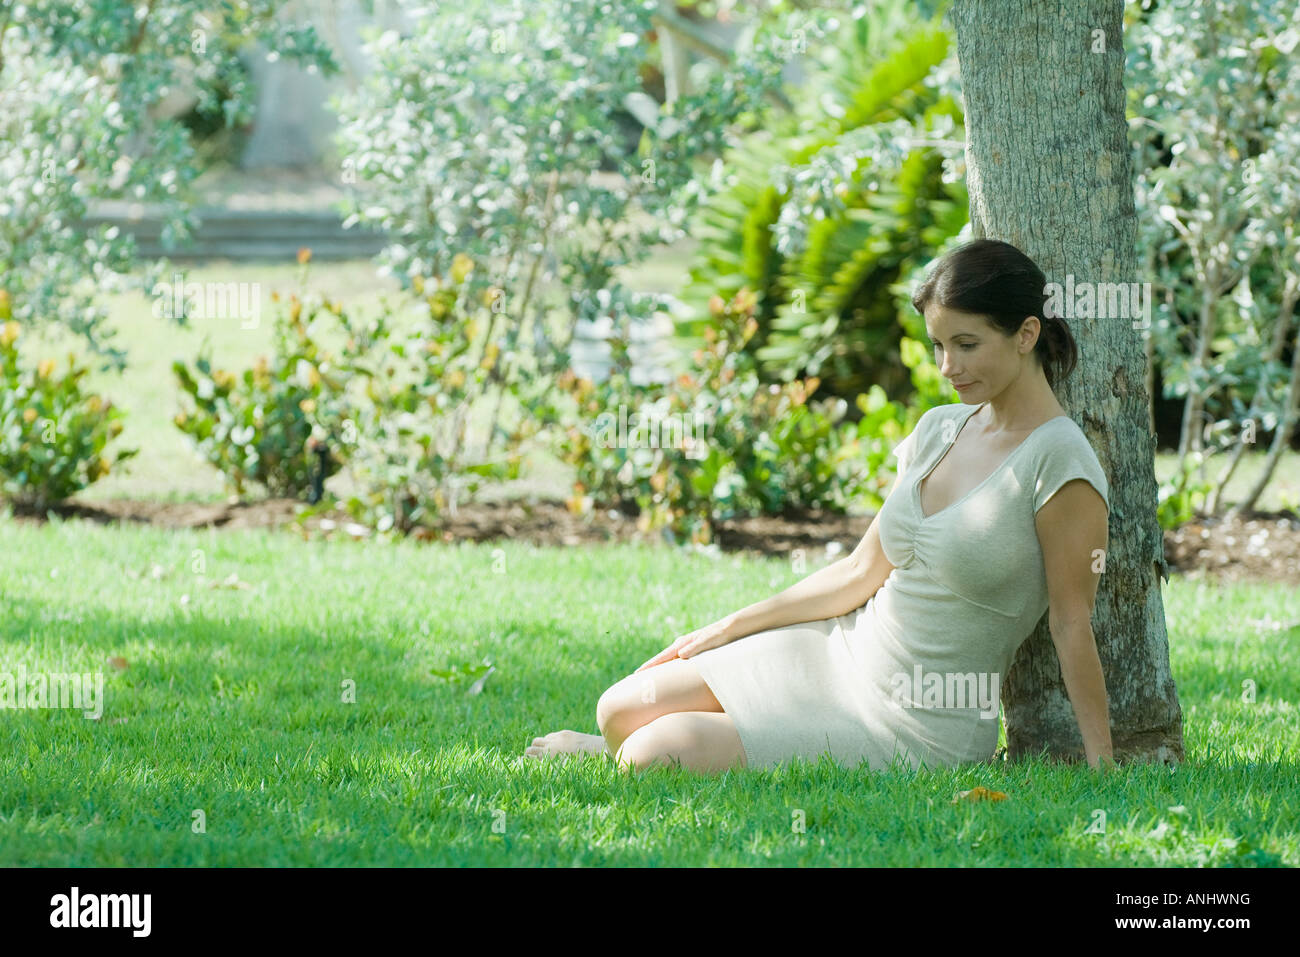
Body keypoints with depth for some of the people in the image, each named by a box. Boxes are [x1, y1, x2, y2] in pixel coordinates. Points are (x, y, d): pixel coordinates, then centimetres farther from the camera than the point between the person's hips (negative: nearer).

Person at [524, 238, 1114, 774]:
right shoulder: (939, 429, 6)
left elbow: (1072, 625, -15)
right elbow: (862, 572, 11)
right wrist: (727, 629, 13)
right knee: (622, 709, -4)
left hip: (920, 725, -7)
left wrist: (1102, 770, -15)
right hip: (840, 650, 7)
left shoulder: (1059, 463, -17)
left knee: (654, 755, -16)